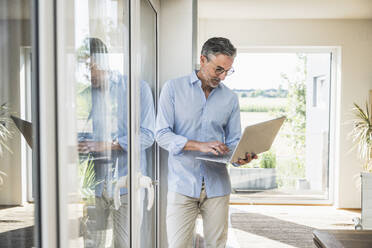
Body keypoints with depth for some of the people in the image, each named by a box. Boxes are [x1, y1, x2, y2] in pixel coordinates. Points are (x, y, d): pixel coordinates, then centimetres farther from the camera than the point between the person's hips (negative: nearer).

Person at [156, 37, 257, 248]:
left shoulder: (230, 98, 9)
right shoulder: (173, 88, 0)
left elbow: (233, 141, 11)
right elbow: (162, 134, -7)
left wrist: (240, 156, -13)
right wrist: (200, 146, -20)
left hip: (217, 185, 3)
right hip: (183, 184, -3)